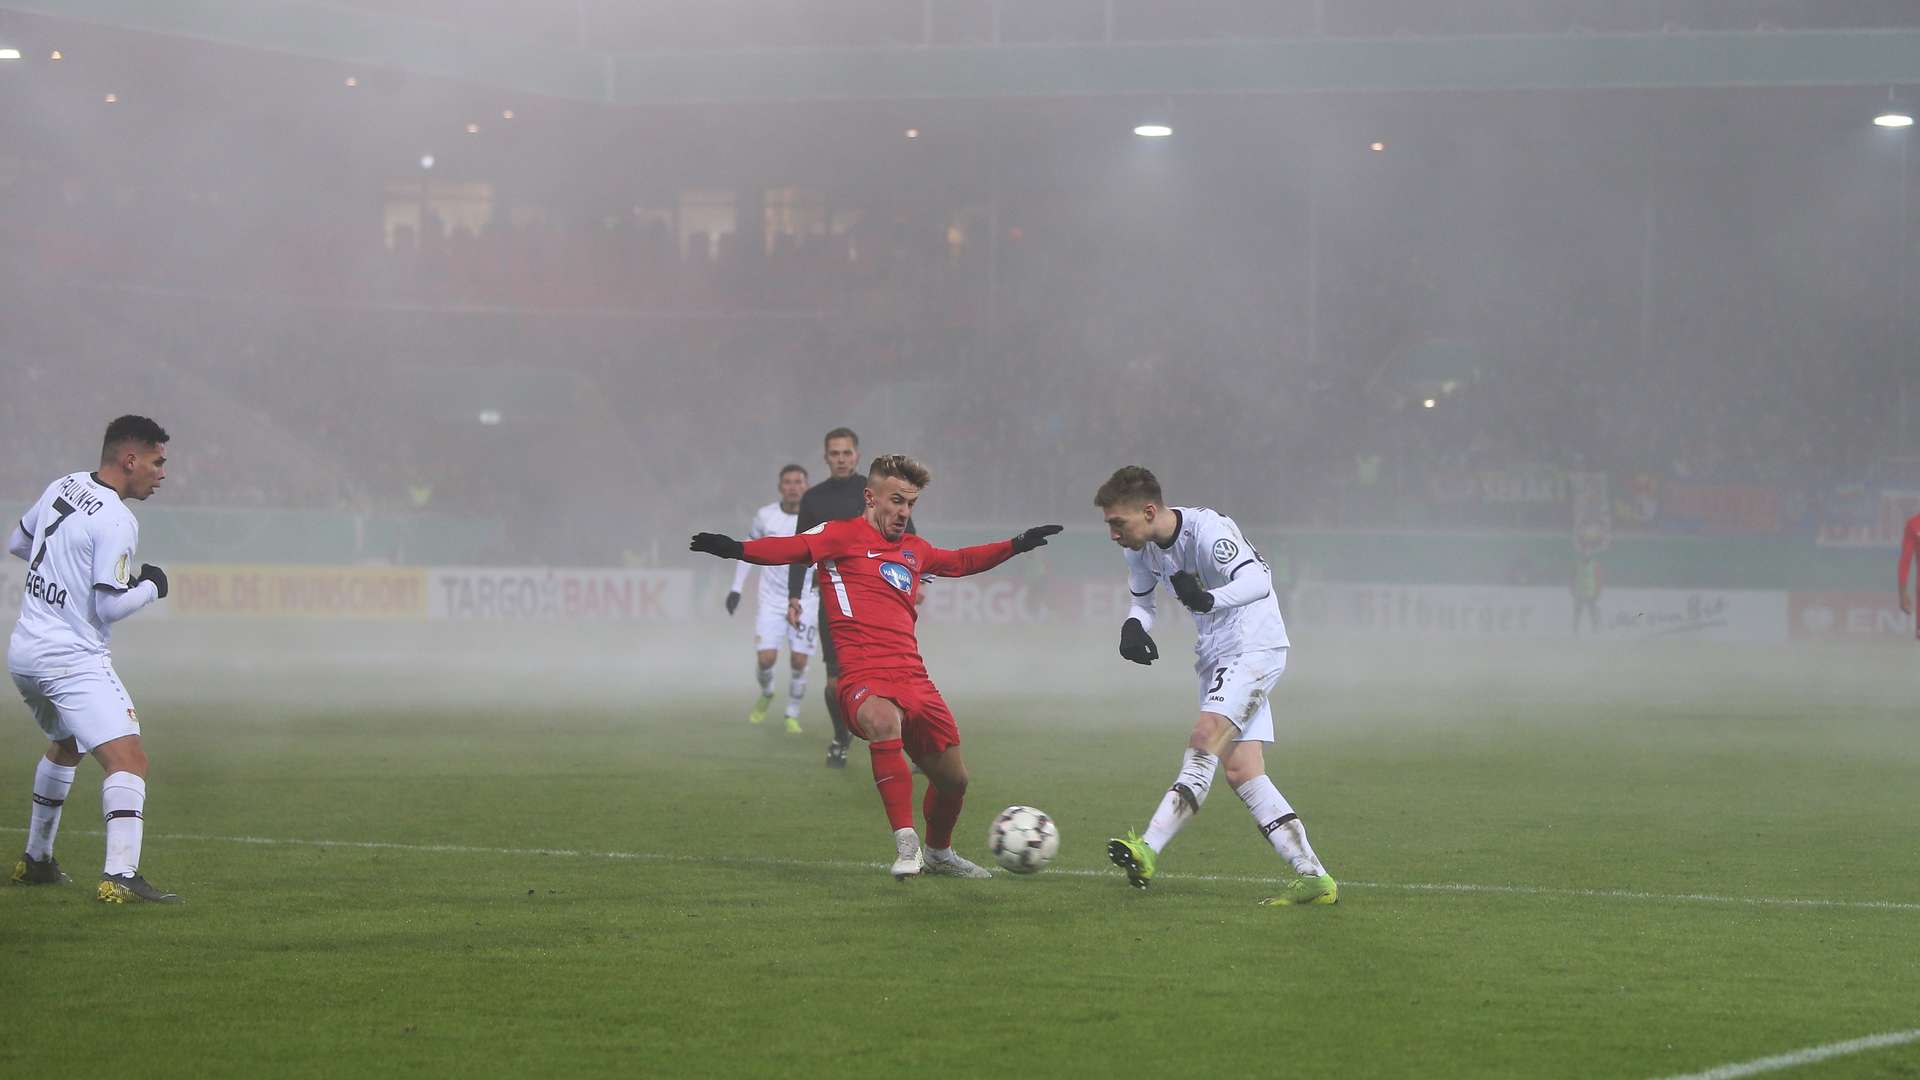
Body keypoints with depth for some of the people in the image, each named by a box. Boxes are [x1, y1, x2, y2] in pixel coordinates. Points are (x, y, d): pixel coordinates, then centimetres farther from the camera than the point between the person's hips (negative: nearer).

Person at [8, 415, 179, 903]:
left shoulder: (62, 488, 9)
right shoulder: (116, 522, -16)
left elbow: (17, 543, 24)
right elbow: (109, 607, -18)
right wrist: (150, 586, -1)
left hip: (23, 652, 9)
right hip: (73, 659, -9)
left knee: (66, 746, 32)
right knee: (128, 758, -18)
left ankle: (36, 859, 43)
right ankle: (119, 875, -34)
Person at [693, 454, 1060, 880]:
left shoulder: (914, 550, 23)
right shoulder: (843, 535, 3)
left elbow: (961, 561, 41)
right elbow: (793, 548, -11)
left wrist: (1017, 545, 39)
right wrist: (736, 549, -28)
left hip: (913, 679, 7)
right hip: (863, 678, -7)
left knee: (953, 779, 12)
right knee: (884, 721, -40)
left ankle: (938, 853, 42)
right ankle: (905, 843, -36)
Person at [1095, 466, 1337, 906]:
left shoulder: (1206, 530, -22)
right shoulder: (1142, 549, 3)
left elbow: (1257, 580, -34)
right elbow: (1142, 598, 20)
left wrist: (1210, 599, -53)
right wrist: (1133, 625, -5)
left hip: (1255, 647, -9)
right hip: (1217, 657, 9)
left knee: (1206, 735, -25)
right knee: (1241, 771, -1)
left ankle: (1148, 850, -34)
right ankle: (1313, 877, -2)